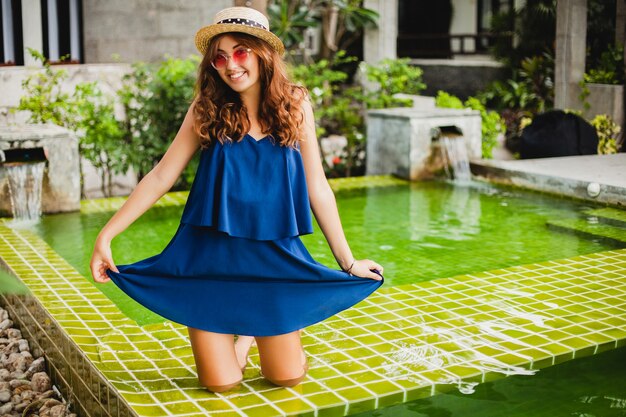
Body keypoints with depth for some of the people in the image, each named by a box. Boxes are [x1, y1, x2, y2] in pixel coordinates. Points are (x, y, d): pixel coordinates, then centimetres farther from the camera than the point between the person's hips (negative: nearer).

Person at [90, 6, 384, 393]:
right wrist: (106, 235, -8)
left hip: (274, 256, 1)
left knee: (287, 377, 4)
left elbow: (317, 188, 1)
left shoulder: (295, 104, -4)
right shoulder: (207, 108, -5)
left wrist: (348, 261, 3)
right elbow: (161, 177, -3)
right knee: (221, 383, 0)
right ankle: (236, 331, 32)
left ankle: (254, 326, 34)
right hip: (210, 254, 0)